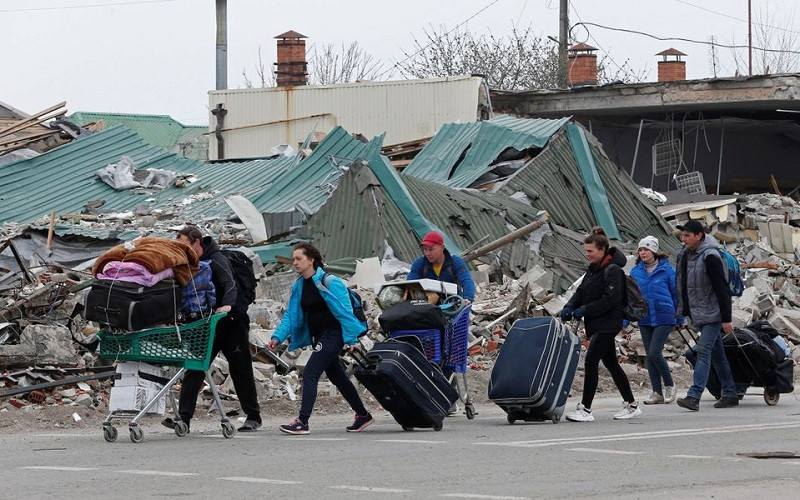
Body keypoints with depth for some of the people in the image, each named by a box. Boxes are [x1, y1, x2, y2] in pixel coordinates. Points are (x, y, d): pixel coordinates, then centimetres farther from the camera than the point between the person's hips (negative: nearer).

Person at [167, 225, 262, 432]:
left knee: (240, 370, 3)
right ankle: (184, 417, -12)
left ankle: (253, 417, 15)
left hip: (231, 322, -6)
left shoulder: (217, 260, -16)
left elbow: (230, 284, -31)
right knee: (194, 369, -6)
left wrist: (227, 305, -49)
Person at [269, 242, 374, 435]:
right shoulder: (299, 286, 8)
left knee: (310, 373, -17)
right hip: (317, 337, 8)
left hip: (333, 335, -8)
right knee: (337, 377, 15)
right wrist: (278, 336, -4)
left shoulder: (329, 282, -14)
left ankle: (302, 422, -20)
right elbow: (291, 315, 9)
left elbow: (344, 311, -14)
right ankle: (363, 415, 28)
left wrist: (350, 338, -17)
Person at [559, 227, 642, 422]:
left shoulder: (612, 270, -14)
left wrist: (585, 310, -20)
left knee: (591, 361, -14)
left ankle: (585, 409, -14)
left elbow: (610, 299, -21)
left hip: (608, 324, -10)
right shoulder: (593, 269, 14)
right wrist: (569, 307, -4)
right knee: (611, 363, 13)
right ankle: (631, 405, 22)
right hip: (597, 324, 10)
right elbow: (581, 291, 14)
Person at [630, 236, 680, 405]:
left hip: (664, 318, -5)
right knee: (650, 355, 5)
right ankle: (657, 393, 12)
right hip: (645, 319, 5)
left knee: (654, 352, -14)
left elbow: (676, 294, 2)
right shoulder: (635, 272, 6)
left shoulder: (666, 269, -4)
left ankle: (669, 385, 5)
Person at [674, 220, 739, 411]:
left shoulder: (710, 257, -18)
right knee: (717, 353, 13)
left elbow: (722, 289, -19)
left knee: (704, 351, -15)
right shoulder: (685, 254, 7)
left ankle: (694, 396, -23)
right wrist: (682, 312, 16)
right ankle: (730, 394, 19)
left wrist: (726, 319, -20)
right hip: (699, 314, 9)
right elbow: (682, 285, 18)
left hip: (712, 314, -9)